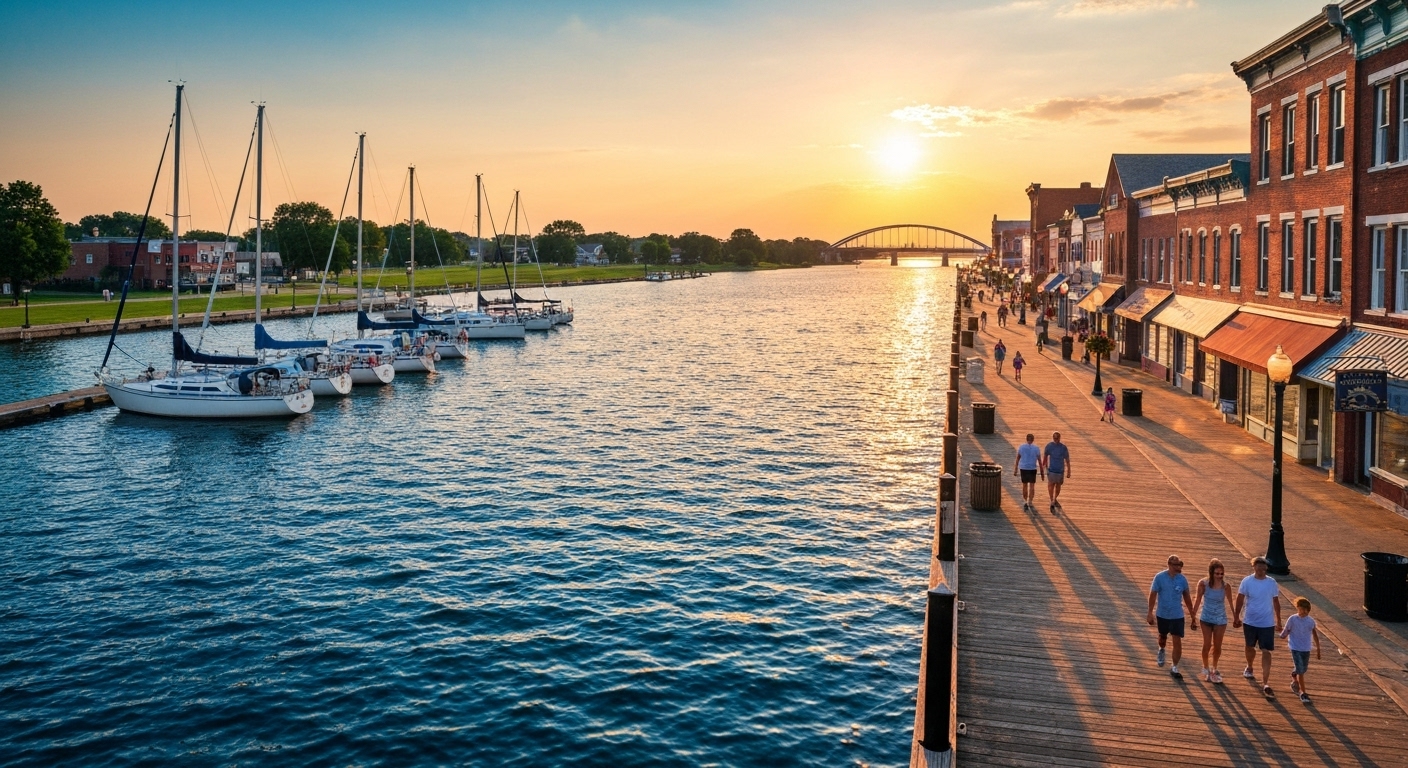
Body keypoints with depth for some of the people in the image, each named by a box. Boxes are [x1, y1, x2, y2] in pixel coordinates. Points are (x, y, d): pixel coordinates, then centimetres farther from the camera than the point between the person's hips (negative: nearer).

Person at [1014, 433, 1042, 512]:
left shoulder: (1021, 447, -3)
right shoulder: (1036, 448, -6)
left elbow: (1018, 458, 3)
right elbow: (1039, 460, -3)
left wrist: (1016, 468, 12)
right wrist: (1042, 471, 4)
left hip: (1023, 468, 1)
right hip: (1032, 469, -1)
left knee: (1024, 485, 14)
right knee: (1032, 486, 4)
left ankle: (1025, 502, 12)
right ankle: (1030, 503, -4)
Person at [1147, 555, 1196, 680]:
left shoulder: (1182, 579, -6)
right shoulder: (1159, 577, -14)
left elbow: (1187, 597, 4)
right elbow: (1153, 595, -8)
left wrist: (1192, 615, 8)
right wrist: (1150, 613, -10)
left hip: (1177, 616, 1)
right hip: (1162, 614, -1)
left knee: (1178, 642, -5)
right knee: (1163, 636, 21)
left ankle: (1174, 668, 7)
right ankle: (1161, 651, 53)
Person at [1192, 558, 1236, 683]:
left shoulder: (1225, 585, -15)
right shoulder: (1203, 583, -14)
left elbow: (1231, 602, -3)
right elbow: (1198, 599, -2)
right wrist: (1193, 615, 4)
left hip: (1220, 619, 0)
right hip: (1206, 618, 0)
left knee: (1217, 646, 9)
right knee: (1207, 645, -1)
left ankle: (1214, 668, 32)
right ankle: (1206, 669, 21)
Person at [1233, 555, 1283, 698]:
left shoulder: (1272, 583, -4)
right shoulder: (1247, 582, -9)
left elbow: (1276, 602, 6)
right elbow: (1239, 600, -3)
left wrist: (1278, 621, 10)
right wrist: (1236, 617, -3)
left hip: (1267, 623, 0)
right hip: (1250, 622, 0)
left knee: (1266, 652, -6)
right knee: (1250, 647, 20)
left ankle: (1265, 684, -6)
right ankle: (1249, 668, 48)